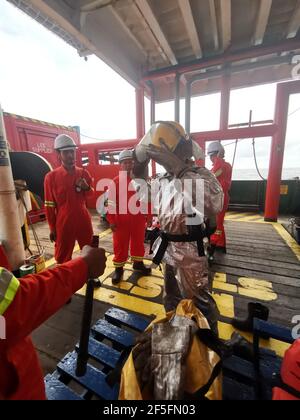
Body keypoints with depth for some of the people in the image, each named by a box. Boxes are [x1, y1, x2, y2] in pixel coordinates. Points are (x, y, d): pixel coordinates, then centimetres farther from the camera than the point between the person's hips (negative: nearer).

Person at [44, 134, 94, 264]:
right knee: (63, 258, 12)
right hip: (63, 224, -3)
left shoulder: (84, 173, 2)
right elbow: (49, 206, -3)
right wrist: (52, 228, -2)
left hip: (84, 222, 3)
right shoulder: (51, 177, -7)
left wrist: (86, 188, -10)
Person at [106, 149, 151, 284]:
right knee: (120, 245, 8)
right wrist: (111, 220, -9)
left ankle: (138, 263, 38)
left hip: (138, 218, 3)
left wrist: (147, 214, 7)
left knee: (138, 242, 17)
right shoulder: (115, 181, -5)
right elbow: (111, 202, -6)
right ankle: (118, 268, 25)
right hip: (121, 219, -3)